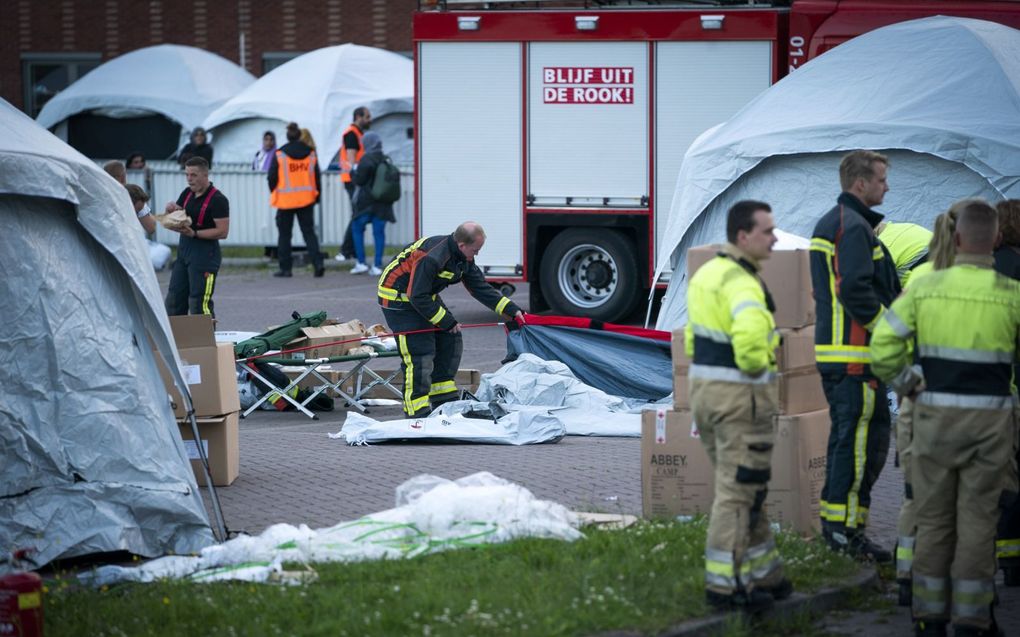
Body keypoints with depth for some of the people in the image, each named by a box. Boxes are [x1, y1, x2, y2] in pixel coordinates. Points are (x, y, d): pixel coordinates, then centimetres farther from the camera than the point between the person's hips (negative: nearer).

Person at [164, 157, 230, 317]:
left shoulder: (217, 200, -12)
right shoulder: (187, 194, 12)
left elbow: (222, 232, -17)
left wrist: (194, 233, -24)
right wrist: (170, 210, -6)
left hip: (205, 254, -8)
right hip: (183, 250, 8)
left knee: (199, 304, -10)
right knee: (174, 300, 10)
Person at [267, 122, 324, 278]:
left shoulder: (279, 155, -8)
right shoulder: (311, 154, 2)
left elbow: (272, 178, -5)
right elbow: (317, 177, 6)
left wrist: (274, 194, 12)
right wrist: (317, 195, 16)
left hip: (286, 200, -3)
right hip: (306, 200, 3)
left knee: (284, 234, 7)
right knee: (309, 233, 7)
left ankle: (285, 268, 8)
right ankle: (318, 263, -7)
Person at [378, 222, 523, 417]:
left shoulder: (463, 259, -2)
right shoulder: (431, 257, -32)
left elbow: (481, 288, 5)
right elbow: (418, 298, -29)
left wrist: (512, 310, -3)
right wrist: (447, 321, -22)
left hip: (425, 295, 10)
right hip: (399, 297, -10)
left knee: (450, 340, 9)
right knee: (419, 352, -16)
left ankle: (444, 401, 18)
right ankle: (418, 414, -13)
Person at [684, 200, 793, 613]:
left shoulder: (706, 274, 13)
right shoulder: (741, 282, -19)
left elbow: (693, 338, 18)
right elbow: (749, 330, -37)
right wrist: (756, 366, -19)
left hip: (704, 391, 10)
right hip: (741, 398, -10)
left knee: (745, 488, 18)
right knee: (738, 492, -2)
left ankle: (764, 572, 26)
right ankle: (724, 585, 1)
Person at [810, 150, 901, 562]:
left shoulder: (827, 225, 19)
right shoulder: (854, 227, -14)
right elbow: (856, 291, -23)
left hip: (831, 347, 11)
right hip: (856, 353, -11)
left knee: (846, 435, 15)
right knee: (862, 437, -8)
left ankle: (834, 522, 19)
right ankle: (845, 527, -9)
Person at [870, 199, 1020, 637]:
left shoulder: (925, 288, -5)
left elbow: (883, 348, -7)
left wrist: (910, 387, 7)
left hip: (936, 419, 2)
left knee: (935, 519, 10)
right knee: (976, 522, 5)